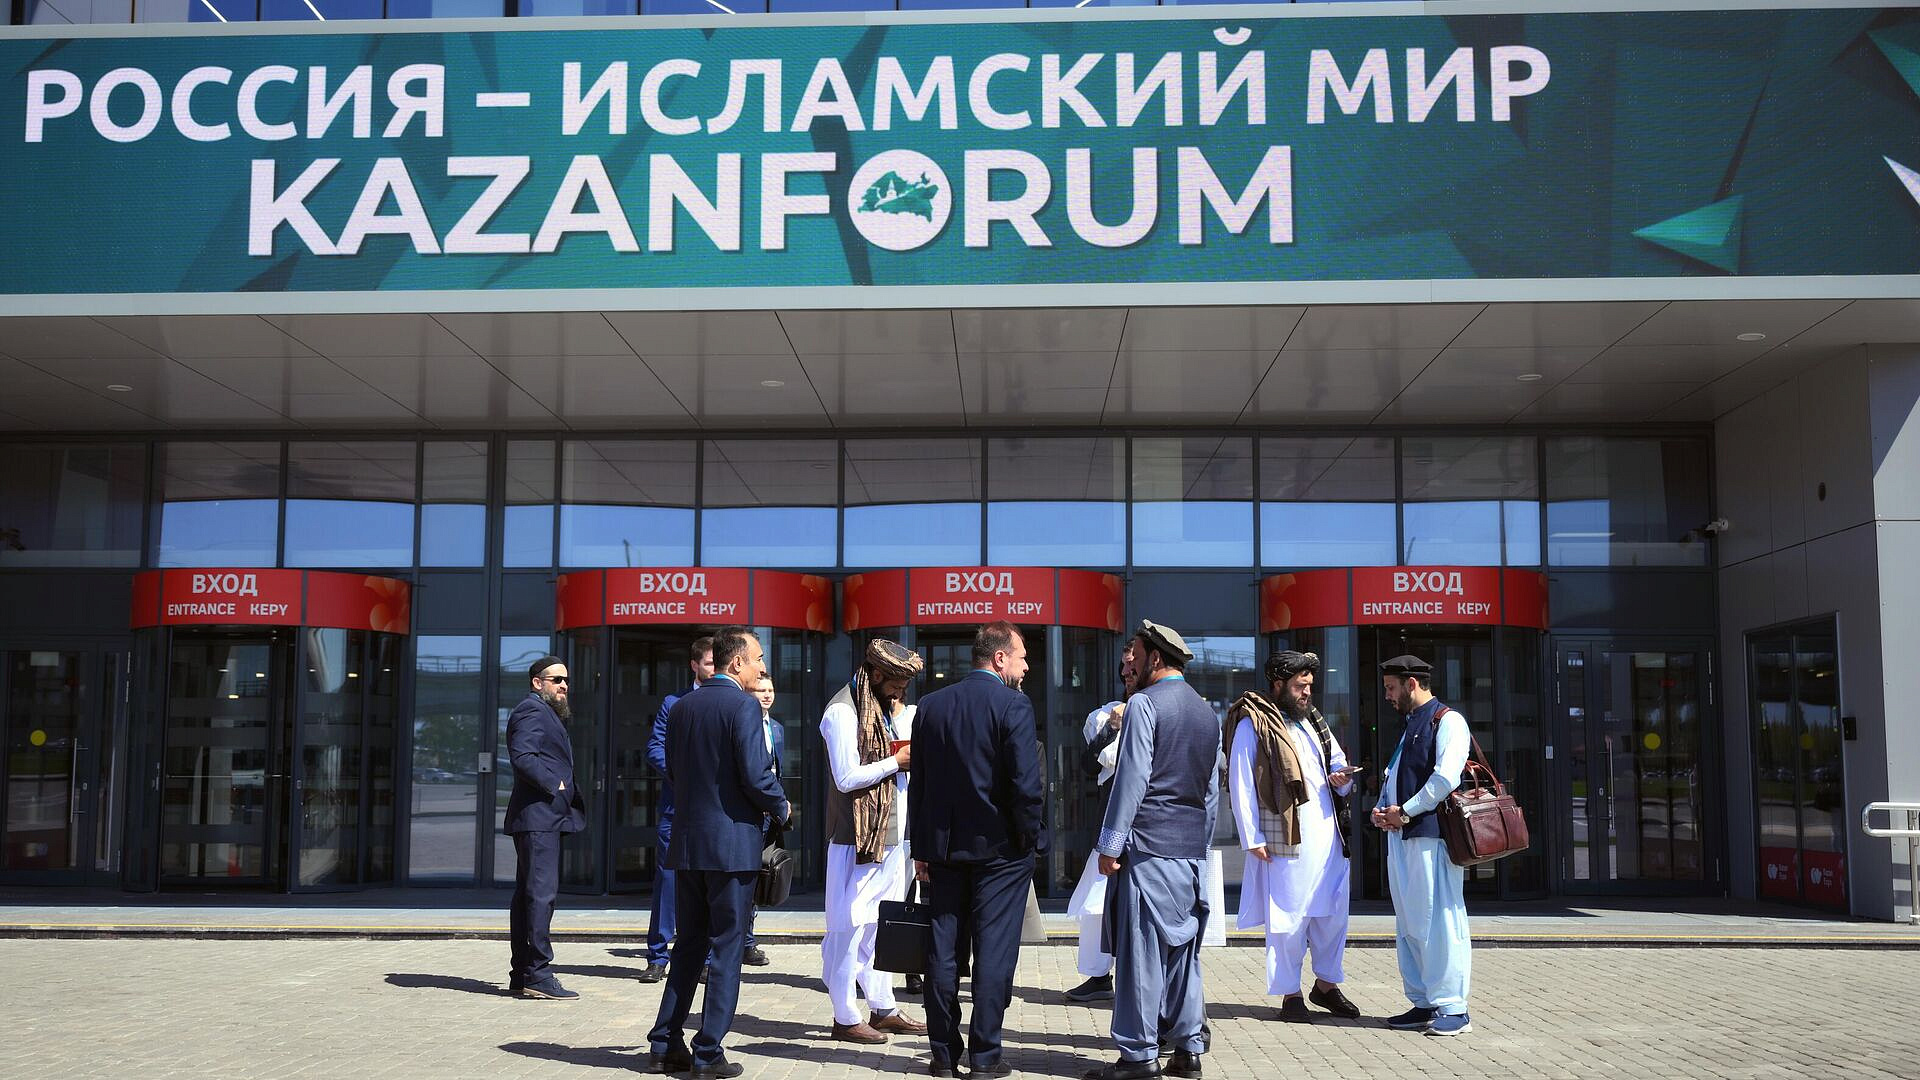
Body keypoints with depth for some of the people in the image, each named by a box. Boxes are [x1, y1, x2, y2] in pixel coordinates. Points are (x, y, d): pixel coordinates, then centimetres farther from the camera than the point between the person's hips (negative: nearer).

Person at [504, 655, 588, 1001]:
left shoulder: (546, 713, 24)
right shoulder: (532, 711, -9)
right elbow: (523, 757, -22)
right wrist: (554, 785, -17)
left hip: (542, 818, 11)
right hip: (538, 816, -11)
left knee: (528, 894, 11)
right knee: (541, 891, -13)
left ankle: (522, 974, 16)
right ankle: (537, 975, -13)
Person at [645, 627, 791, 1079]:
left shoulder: (681, 707, 9)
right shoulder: (743, 705, -13)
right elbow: (756, 775, -19)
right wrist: (780, 808, 0)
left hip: (688, 842, 7)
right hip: (733, 842, -7)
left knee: (688, 945, 16)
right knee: (726, 948, 2)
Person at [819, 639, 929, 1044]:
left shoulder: (885, 708, 14)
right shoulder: (843, 711, -14)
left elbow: (904, 755, 17)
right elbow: (846, 778, -19)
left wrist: (898, 718, 3)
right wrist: (896, 761, -14)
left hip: (891, 835, 9)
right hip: (858, 837, -9)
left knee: (879, 926, 16)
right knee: (849, 928, -2)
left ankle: (883, 1010, 24)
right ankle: (845, 1018, 4)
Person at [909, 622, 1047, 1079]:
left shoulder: (930, 705, 6)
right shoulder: (1013, 705, -11)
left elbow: (918, 784, 8)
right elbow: (1026, 783, -17)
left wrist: (921, 849, 12)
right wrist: (1031, 838, -3)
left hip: (943, 848, 5)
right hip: (999, 848, -5)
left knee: (943, 950, 9)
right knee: (994, 951, 2)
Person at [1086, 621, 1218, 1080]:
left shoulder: (1144, 703, -8)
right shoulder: (1207, 711, 15)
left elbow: (1131, 778, -13)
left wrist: (1110, 844, -9)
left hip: (1147, 843, -7)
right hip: (1192, 848, 7)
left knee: (1141, 948, -4)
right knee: (1183, 946, 11)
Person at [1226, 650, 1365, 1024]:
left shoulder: (1314, 721, 18)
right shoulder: (1252, 725, -4)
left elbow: (1338, 762, 23)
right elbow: (1241, 785, -7)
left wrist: (1342, 778, -2)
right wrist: (1253, 839, -12)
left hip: (1326, 833, 7)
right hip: (1285, 837, -7)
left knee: (1333, 912, 10)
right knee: (1287, 917, -1)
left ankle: (1327, 984, 26)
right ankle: (1290, 995, 11)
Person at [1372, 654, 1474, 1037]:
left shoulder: (1447, 721, -6)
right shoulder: (1410, 726, 21)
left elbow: (1445, 778, -18)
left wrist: (1405, 811, -13)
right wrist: (1382, 809, 8)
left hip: (1432, 835, -10)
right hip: (1401, 834, 10)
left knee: (1439, 921, -7)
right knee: (1409, 924, 11)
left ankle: (1452, 1009, -2)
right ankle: (1423, 1004, 19)